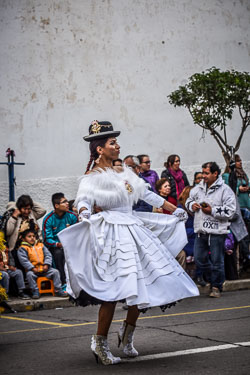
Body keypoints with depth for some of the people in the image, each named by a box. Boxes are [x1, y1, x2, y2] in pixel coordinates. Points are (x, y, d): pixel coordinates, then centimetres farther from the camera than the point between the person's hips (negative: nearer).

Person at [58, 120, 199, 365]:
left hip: (134, 230, 8)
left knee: (147, 283, 4)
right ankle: (100, 342, 0)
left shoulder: (124, 172, 16)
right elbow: (84, 199, -21)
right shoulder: (92, 177, -4)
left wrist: (175, 210, 29)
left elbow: (148, 195, 24)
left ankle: (127, 331, 21)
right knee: (115, 289, -14)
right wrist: (84, 212, -44)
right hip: (112, 233, -7)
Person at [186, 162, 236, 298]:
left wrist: (212, 211, -17)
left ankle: (217, 286, 15)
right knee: (199, 258, 11)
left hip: (216, 232, -6)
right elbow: (189, 200, 25)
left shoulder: (225, 190, -6)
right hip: (200, 230, 6)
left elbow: (230, 211, -12)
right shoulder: (198, 188, 11)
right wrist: (192, 205, 2)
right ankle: (212, 279, 31)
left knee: (216, 261, 0)